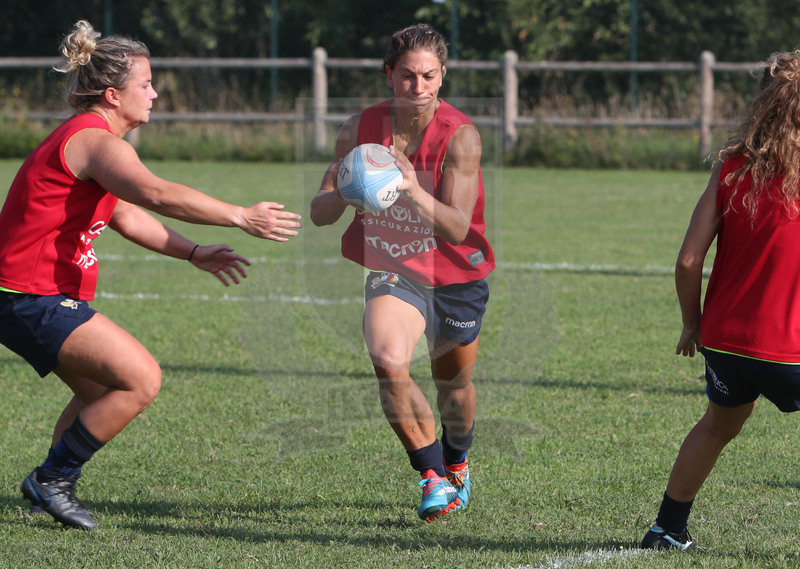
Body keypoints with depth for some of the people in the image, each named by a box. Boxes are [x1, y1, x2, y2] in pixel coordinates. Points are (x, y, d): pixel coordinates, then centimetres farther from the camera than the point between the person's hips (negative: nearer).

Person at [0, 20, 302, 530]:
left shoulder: (87, 138, 18)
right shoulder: (96, 141, -17)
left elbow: (127, 216, 27)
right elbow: (157, 194, -34)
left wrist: (194, 253, 20)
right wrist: (241, 217, -37)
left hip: (44, 296, 11)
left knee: (104, 390, 24)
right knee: (141, 378, -16)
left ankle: (51, 487, 26)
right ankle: (53, 479, -6)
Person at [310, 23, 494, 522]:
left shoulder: (460, 136, -17)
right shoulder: (361, 129, -8)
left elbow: (456, 227, -25)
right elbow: (320, 213, -7)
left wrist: (414, 192, -42)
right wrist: (344, 192, -30)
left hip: (456, 273, 0)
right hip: (393, 269, 1)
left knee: (454, 386, 14)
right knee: (388, 362, -27)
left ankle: (456, 462, 48)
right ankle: (433, 477, -13)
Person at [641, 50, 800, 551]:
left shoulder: (733, 167, -2)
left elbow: (689, 260, -3)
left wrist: (692, 322, 12)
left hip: (725, 337, 5)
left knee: (719, 426, 29)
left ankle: (668, 529, 35)